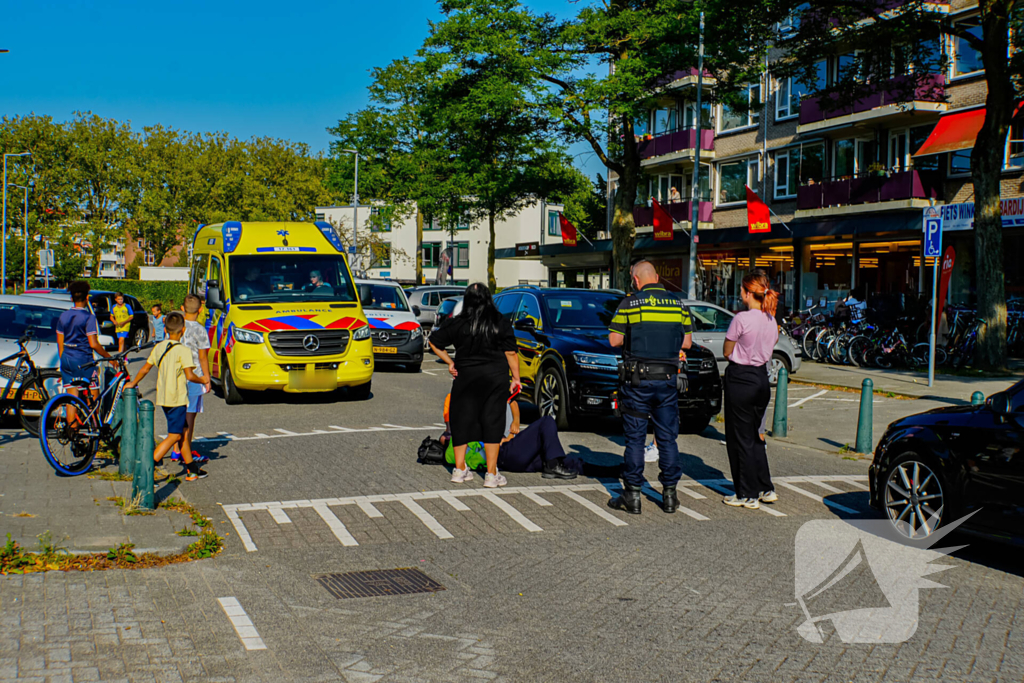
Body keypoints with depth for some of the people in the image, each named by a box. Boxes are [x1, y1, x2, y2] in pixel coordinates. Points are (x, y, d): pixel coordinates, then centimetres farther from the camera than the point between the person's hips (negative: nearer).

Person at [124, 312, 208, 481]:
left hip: (163, 397, 8)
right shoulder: (183, 350, -13)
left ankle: (192, 470, 21)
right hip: (177, 398, -8)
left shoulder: (158, 347, 7)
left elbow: (145, 369, 14)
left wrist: (133, 383, 29)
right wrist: (203, 380, 1)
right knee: (174, 436, -3)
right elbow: (190, 376, -19)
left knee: (182, 432, 15)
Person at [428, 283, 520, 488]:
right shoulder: (501, 322, -4)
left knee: (462, 420, 11)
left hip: (466, 378, 1)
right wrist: (516, 379, 4)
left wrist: (450, 362, 16)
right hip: (496, 378, -1)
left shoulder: (458, 324, 0)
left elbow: (434, 342, 8)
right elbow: (511, 353, -3)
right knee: (492, 421, 4)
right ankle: (491, 474, 4)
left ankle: (460, 469, 17)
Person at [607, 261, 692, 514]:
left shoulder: (629, 304, -7)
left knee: (635, 437, 3)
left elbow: (614, 340, -6)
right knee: (668, 438, 10)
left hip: (637, 380, -3)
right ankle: (669, 494, 13)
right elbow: (686, 342, 9)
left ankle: (632, 494, 6)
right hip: (668, 379, 3)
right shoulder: (678, 305, 5)